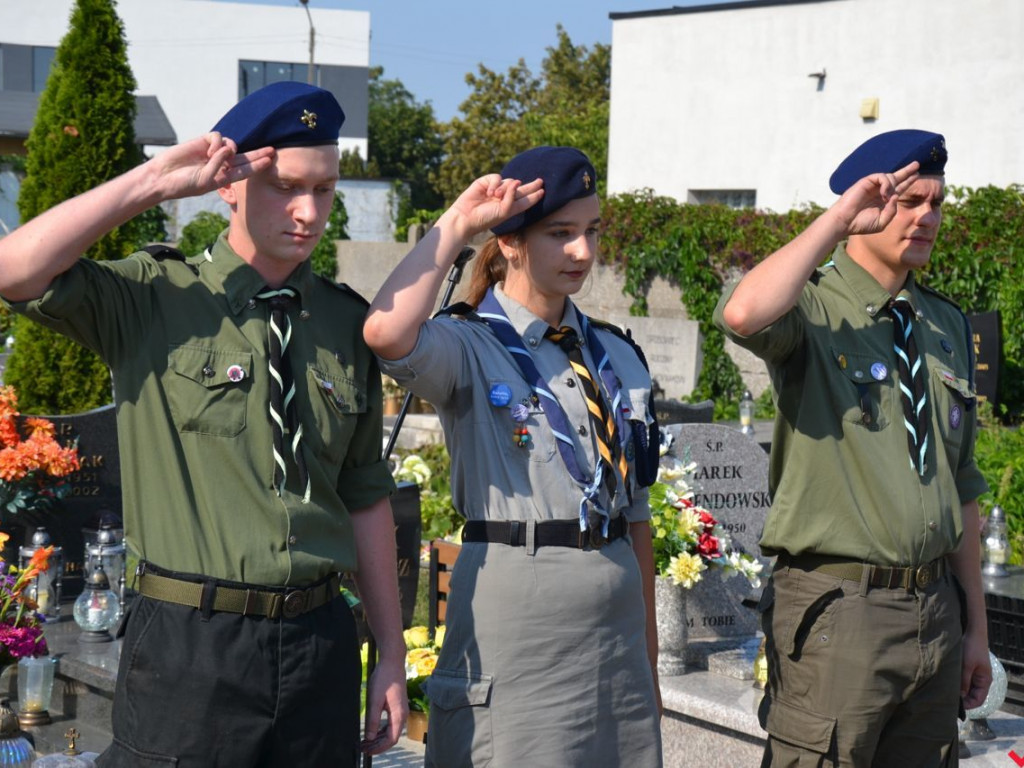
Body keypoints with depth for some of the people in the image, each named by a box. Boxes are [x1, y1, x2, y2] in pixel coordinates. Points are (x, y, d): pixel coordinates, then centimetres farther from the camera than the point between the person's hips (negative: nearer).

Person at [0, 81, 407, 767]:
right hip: (188, 646, -4)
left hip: (320, 641, 4)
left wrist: (392, 656, 13)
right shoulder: (153, 300, -3)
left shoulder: (346, 323, 9)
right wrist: (157, 181, -16)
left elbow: (366, 497, 13)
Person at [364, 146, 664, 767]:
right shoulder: (473, 347, -5)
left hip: (616, 616, 6)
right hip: (513, 600, -6)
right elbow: (387, 334, -29)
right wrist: (457, 226, -18)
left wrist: (648, 644, 15)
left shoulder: (618, 355, 13)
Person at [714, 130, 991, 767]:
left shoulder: (948, 326, 14)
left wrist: (976, 625, 18)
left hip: (936, 612, 7)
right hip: (838, 610, -6)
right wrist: (837, 221, -22)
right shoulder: (814, 307, -6)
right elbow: (744, 315, -33)